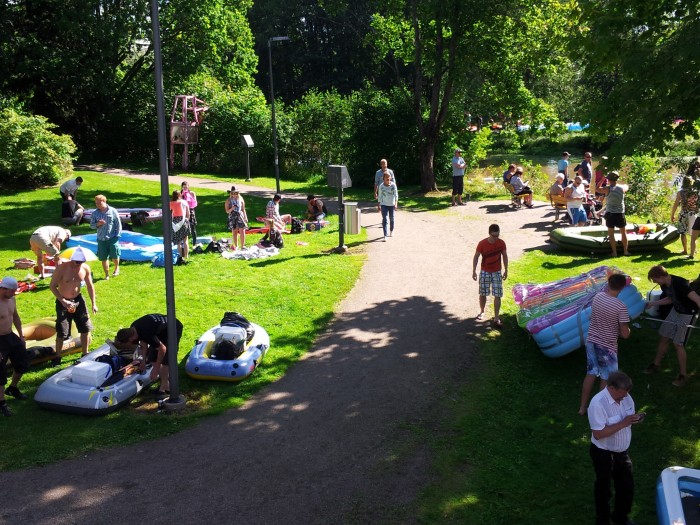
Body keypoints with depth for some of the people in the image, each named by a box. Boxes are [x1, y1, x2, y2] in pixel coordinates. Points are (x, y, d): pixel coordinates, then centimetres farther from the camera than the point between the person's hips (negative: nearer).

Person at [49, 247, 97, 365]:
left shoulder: (85, 268, -7)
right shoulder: (62, 268, -20)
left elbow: (90, 286, 7)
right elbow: (52, 286, -16)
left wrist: (94, 303, 7)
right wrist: (63, 301, -25)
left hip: (78, 300, 4)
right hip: (63, 302, -4)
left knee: (86, 328, 9)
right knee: (61, 332, -3)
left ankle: (85, 354, 25)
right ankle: (57, 357, 15)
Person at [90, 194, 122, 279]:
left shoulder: (112, 211, -3)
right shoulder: (95, 213, 4)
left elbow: (118, 224, 0)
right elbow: (91, 225, 8)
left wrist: (117, 235, -6)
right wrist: (97, 224, -14)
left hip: (112, 238, -3)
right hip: (101, 239, 3)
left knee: (114, 255, -9)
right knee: (103, 258, 5)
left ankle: (116, 268, 22)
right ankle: (107, 274, 19)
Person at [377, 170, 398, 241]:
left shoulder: (393, 185, -6)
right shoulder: (381, 186, -4)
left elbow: (396, 194, -7)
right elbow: (380, 195, 4)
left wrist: (396, 203, -18)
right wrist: (379, 204, 5)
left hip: (391, 204, 1)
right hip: (384, 204, -1)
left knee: (391, 218, 14)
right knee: (384, 219, -10)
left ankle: (391, 231, 40)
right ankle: (385, 236, -15)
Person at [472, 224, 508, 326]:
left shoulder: (501, 243, -11)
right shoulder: (482, 243, -16)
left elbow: (504, 256, 3)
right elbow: (476, 257, -5)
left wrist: (506, 270, 4)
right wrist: (474, 271, -4)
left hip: (497, 272, 1)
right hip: (484, 272, -1)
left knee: (497, 295, -1)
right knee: (482, 294, 11)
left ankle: (496, 317, 7)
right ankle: (482, 312, 34)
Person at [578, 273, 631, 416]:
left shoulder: (598, 296, -6)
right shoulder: (620, 307, -22)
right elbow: (625, 334, -16)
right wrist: (618, 329, 3)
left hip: (591, 342, 6)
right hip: (607, 347, -6)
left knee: (591, 374, 21)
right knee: (606, 379, 13)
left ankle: (583, 407, 31)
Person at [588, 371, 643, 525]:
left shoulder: (625, 397, -7)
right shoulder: (598, 404, -30)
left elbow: (627, 419, 9)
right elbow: (598, 434, -30)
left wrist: (635, 419, -15)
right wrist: (623, 423, -32)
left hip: (622, 451, 7)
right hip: (604, 454, -7)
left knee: (627, 486, 20)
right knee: (603, 489, 15)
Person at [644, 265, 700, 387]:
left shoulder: (680, 284, -32)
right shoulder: (664, 285, -6)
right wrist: (653, 303, 11)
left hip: (687, 314, -8)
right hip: (675, 310, 8)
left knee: (678, 344, -6)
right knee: (663, 338, 14)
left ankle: (682, 375, 10)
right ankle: (656, 365, 32)